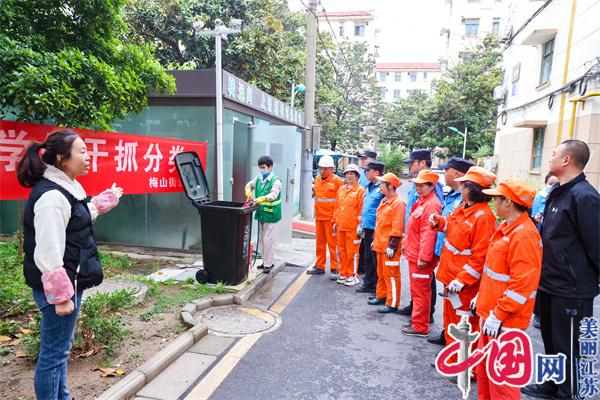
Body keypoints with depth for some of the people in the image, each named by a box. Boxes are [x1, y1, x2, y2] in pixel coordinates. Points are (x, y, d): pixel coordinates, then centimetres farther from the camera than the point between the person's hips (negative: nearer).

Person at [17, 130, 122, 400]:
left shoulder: (64, 188, 10)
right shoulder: (51, 196, -22)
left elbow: (80, 219, 28)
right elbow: (48, 254, -25)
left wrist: (107, 199, 35)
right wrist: (61, 296, -22)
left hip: (70, 282, 11)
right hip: (58, 287, -11)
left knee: (60, 349, 22)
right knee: (54, 354, 4)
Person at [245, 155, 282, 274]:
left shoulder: (275, 181, -13)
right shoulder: (258, 179, 9)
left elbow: (274, 194, -28)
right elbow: (249, 184, 24)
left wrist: (263, 198, -46)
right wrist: (248, 191, 1)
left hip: (270, 215, -7)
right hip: (260, 213, 7)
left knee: (268, 240, -5)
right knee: (261, 239, 14)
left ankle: (268, 264, 6)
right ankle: (266, 261, 28)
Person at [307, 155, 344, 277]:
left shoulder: (337, 181, -8)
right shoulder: (317, 179, 12)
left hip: (331, 217, -6)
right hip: (319, 216, 6)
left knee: (332, 243, -1)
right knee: (320, 242, 13)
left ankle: (334, 269, 7)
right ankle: (319, 266, 23)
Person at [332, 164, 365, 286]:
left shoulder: (360, 190, -5)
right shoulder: (341, 189, 13)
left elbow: (361, 210, -8)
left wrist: (360, 225, -11)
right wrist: (335, 221, 15)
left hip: (352, 227, -6)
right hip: (340, 226, 6)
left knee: (352, 252, 2)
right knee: (342, 251, 13)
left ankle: (352, 275, 15)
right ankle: (343, 273, 25)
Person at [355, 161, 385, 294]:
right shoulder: (368, 187, 13)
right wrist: (362, 223, 19)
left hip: (376, 229, -9)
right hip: (367, 228, 9)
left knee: (376, 259, 1)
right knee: (367, 258, 16)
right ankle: (368, 284, 28)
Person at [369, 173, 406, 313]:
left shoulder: (398, 203, -16)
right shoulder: (384, 201, 14)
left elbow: (397, 228, -19)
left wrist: (391, 246, -20)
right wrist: (375, 240, 21)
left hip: (389, 247, -9)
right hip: (380, 245, 9)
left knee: (391, 274, -1)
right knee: (381, 272, 19)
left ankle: (392, 304, 7)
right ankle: (381, 296, 33)